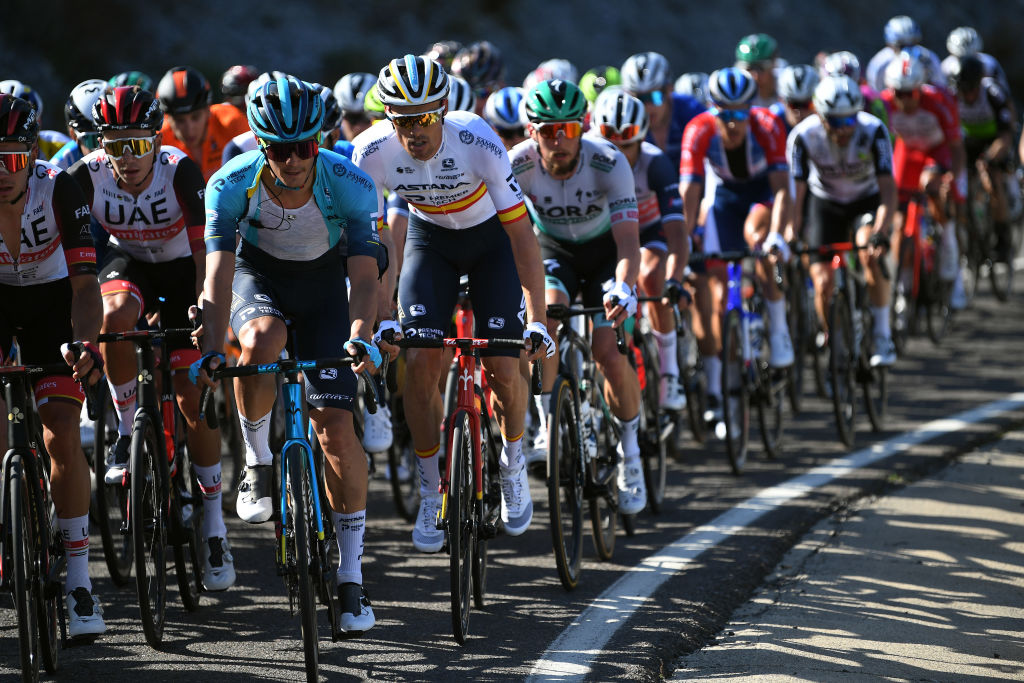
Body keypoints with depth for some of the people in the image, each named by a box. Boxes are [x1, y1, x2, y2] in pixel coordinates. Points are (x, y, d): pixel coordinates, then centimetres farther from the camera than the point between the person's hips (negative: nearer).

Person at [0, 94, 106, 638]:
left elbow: (85, 284, -28)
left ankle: (78, 578, -6)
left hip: (49, 296, -1)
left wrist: (86, 345, -46)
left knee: (63, 433, -12)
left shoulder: (59, 190, -28)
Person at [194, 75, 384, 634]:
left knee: (335, 425, -11)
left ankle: (351, 576, -1)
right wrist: (212, 348, -46)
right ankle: (257, 460, -10)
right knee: (260, 342, -37)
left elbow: (364, 274, -34)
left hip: (324, 282, 0)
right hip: (258, 276, 0)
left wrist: (360, 336, -53)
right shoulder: (232, 184, -27)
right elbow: (218, 273, -32)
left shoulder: (350, 184, -29)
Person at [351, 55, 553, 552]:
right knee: (419, 362, -15)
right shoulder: (372, 151, -27)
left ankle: (513, 463, 19)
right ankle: (431, 493, 2)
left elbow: (521, 232, -29)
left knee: (502, 369, -12)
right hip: (430, 239, 2)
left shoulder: (478, 142, -34)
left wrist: (537, 321, -33)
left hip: (491, 237, -2)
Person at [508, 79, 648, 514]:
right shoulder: (519, 164, -27)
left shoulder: (609, 164, -31)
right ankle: (547, 426, -12)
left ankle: (629, 451, 7)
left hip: (604, 252, -1)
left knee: (609, 355, -16)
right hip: (551, 250, 1)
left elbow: (628, 241, -37)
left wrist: (624, 289, -56)